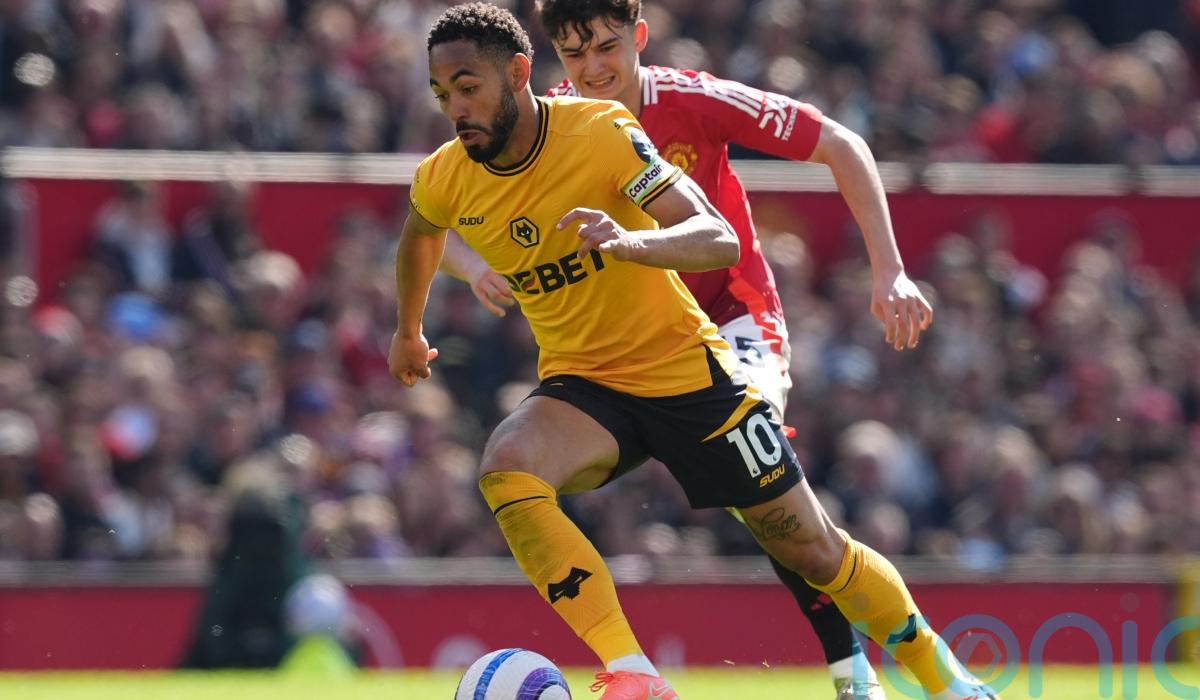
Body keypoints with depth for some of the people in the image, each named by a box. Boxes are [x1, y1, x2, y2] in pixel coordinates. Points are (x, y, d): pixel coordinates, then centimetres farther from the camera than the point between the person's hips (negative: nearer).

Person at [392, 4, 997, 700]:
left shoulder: (603, 133, -21)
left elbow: (719, 240, -28)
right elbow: (420, 236, 20)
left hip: (686, 370, -3)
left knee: (814, 550, 4)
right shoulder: (443, 181, -7)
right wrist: (408, 330, 34)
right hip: (581, 384, 3)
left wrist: (627, 241, -47)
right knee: (505, 470, -31)